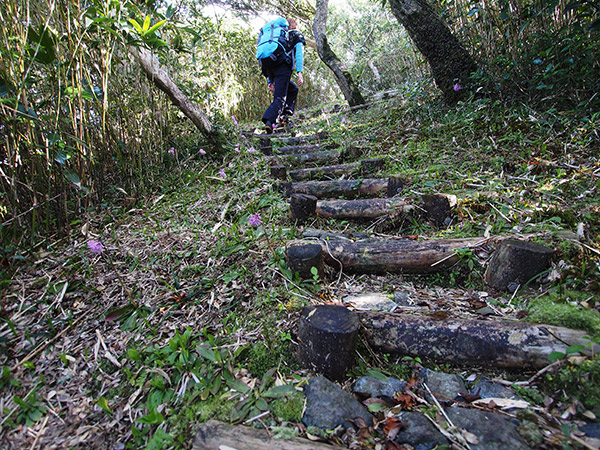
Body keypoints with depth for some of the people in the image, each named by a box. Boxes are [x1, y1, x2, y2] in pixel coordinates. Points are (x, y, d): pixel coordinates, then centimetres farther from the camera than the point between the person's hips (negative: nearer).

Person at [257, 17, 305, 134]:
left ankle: (286, 114, 10)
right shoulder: (297, 35, 21)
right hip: (282, 65, -6)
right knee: (280, 98, -15)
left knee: (293, 89, 23)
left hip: (267, 65, 6)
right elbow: (299, 53, 1)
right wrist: (300, 72, -9)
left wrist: (270, 81, 26)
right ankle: (269, 121, -35)